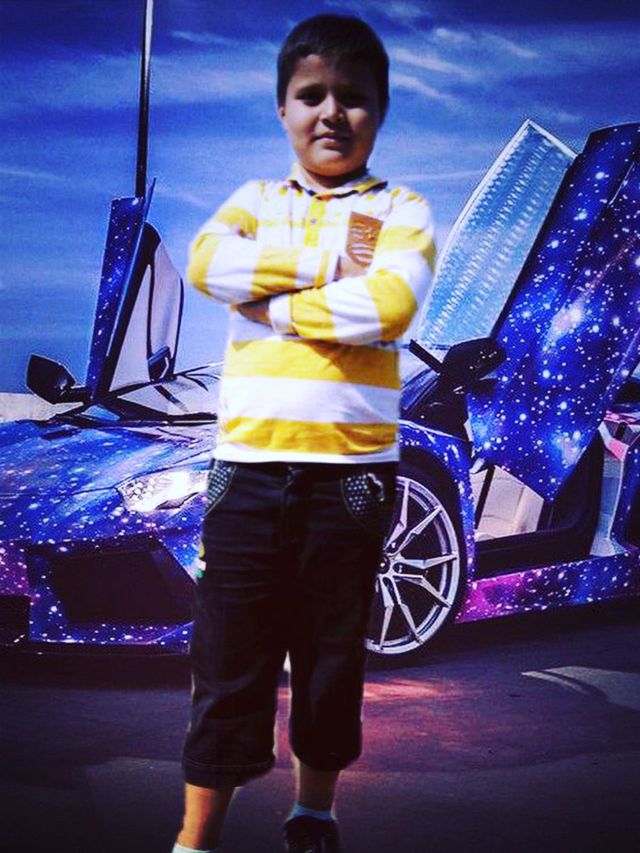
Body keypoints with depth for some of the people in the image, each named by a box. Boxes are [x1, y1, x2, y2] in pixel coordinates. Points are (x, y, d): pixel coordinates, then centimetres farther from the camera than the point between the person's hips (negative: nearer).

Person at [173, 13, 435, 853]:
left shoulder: (401, 209, 4)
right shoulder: (255, 200, 12)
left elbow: (386, 306, -16)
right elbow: (206, 261, -10)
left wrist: (271, 302, -9)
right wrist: (328, 262, -12)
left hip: (353, 469, -1)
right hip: (249, 463, 1)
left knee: (333, 656, 12)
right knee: (228, 658, 2)